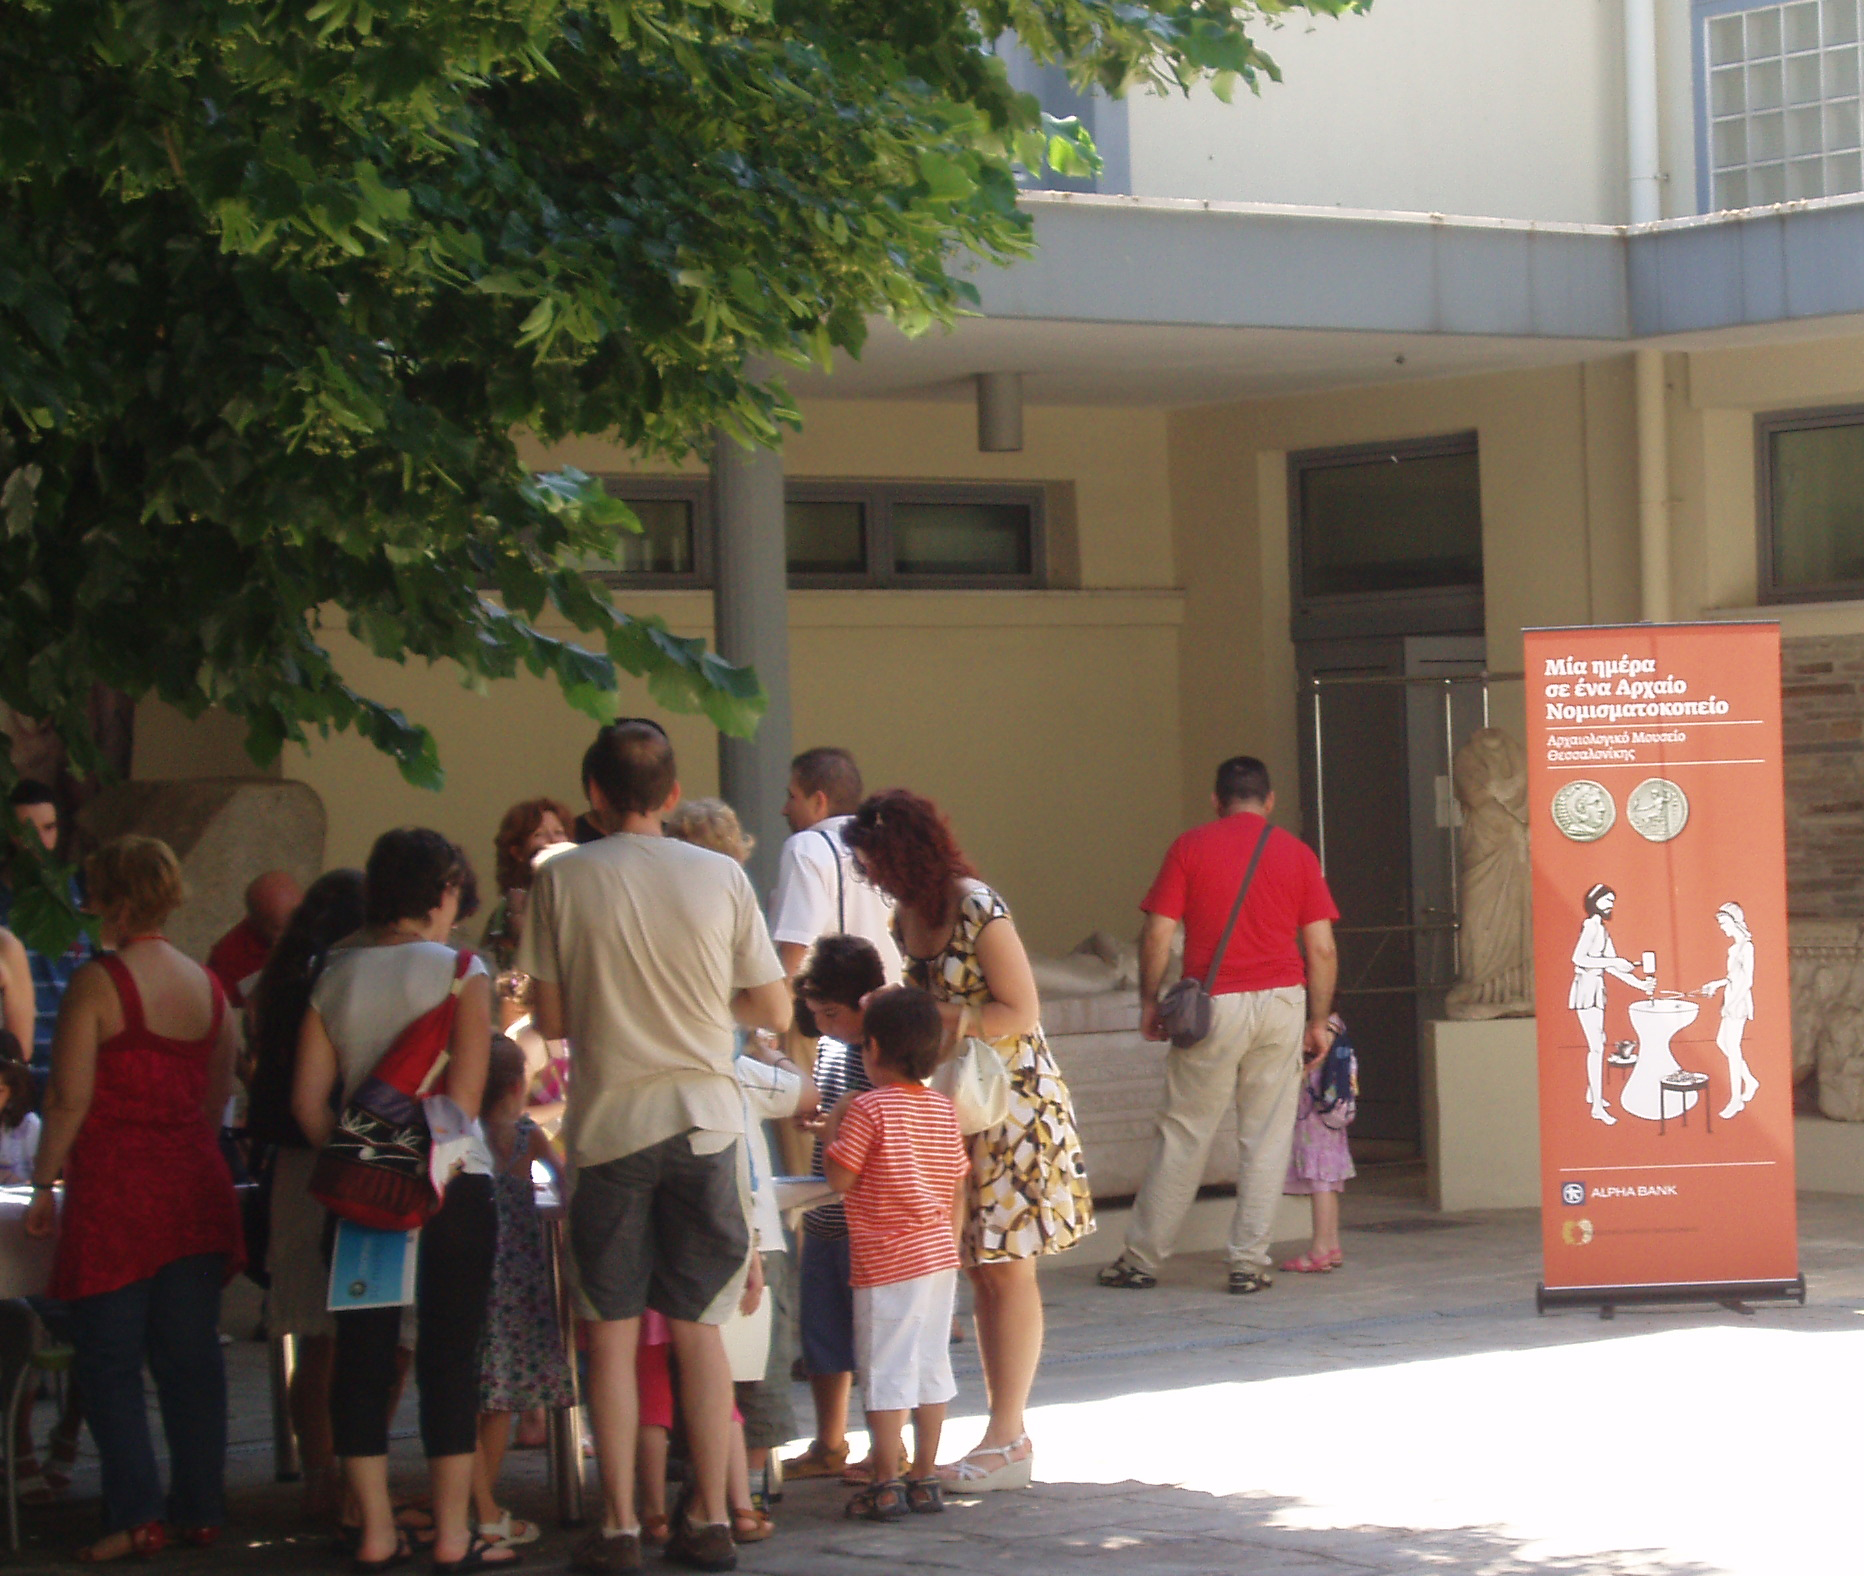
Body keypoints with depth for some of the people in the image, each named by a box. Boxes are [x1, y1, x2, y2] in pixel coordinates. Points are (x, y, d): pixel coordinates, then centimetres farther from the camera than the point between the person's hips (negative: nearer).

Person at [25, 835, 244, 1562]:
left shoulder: (97, 984, -10)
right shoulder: (208, 986, 8)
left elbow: (70, 1100, -12)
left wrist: (44, 1185, -4)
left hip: (115, 1194, -6)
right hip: (197, 1188, 6)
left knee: (110, 1361, 0)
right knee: (191, 1357, 10)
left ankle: (135, 1514, -5)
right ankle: (201, 1508, 13)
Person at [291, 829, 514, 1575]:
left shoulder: (335, 977, 7)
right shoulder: (460, 972, -5)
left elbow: (307, 1099, 3)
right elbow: (465, 1094, -11)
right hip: (452, 1185, -4)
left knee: (362, 1354, 8)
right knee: (449, 1355, 1)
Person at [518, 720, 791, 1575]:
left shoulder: (562, 879, -5)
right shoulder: (721, 876, 0)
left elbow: (551, 1019, -2)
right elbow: (773, 1010, 4)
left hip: (608, 1120, -2)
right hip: (703, 1119, 2)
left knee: (613, 1331, 5)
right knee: (698, 1327, 9)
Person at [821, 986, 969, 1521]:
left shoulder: (869, 1109, -12)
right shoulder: (943, 1109, 8)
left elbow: (839, 1177, -13)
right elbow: (958, 1187, 13)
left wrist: (832, 1126, 1)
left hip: (887, 1262, -7)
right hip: (940, 1255, 7)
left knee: (886, 1371, -2)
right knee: (932, 1366, 11)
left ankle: (887, 1483, -2)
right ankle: (926, 1477, 16)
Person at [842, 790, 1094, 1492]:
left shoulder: (979, 911, -16)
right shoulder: (906, 915, 8)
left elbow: (1020, 1013, -15)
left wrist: (941, 1022, -19)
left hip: (1011, 1105, -8)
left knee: (1006, 1270, -4)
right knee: (979, 1272, 7)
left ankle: (1008, 1440, -1)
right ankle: (1004, 1430, 11)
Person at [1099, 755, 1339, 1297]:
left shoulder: (1190, 847, 1)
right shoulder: (1296, 853, 6)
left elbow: (1157, 935, -3)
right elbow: (1322, 950, 3)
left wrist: (1149, 1002, 8)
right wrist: (1318, 1020, 11)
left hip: (1214, 1004, -1)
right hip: (1282, 1003, 1)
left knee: (1183, 1132, 5)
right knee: (1267, 1137, 6)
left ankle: (1141, 1258, 10)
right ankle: (1249, 1263, 6)